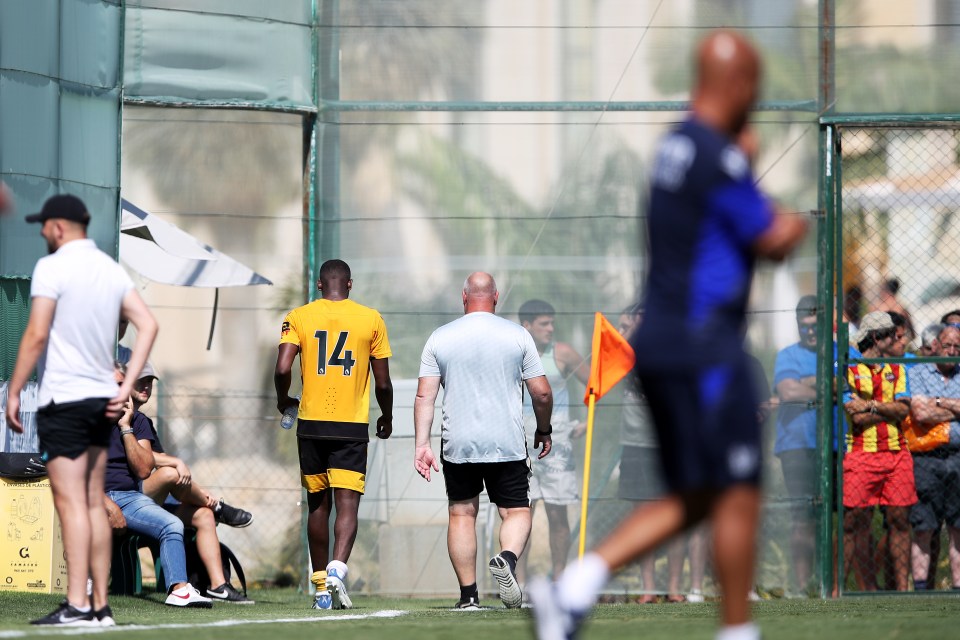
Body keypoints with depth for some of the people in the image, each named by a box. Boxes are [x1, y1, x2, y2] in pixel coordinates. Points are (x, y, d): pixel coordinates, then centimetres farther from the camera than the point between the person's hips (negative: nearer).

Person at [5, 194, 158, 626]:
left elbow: (36, 335, -16)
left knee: (71, 502, -9)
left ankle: (77, 605, -14)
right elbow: (148, 324, 7)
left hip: (63, 400, -7)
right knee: (94, 503, 9)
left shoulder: (52, 267, -9)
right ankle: (100, 606, 8)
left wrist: (13, 392, -9)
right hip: (102, 398, 7)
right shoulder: (111, 268, 11)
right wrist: (127, 387, 7)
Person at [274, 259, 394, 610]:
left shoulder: (299, 317, 1)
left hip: (311, 423, 1)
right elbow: (383, 383, 4)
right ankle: (337, 568, -28)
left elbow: (282, 369, -10)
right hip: (352, 425, -1)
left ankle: (321, 586, 15)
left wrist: (283, 399, 11)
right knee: (347, 504, -5)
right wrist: (386, 417, 22)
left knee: (318, 504, 12)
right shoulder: (371, 320, 2)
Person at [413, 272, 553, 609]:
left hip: (458, 444, 1)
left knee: (462, 514, 11)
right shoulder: (517, 335, 1)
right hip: (508, 443, -1)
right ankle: (507, 558, -24)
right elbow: (542, 394, 1)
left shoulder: (440, 338, 3)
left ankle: (468, 595, 8)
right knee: (517, 511, 7)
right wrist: (544, 431, 18)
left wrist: (422, 444, -2)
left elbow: (424, 396, -2)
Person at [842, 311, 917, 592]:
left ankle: (902, 587, 3)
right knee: (858, 523, -4)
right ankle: (869, 588, 1)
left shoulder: (897, 369, 16)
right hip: (862, 454, -4)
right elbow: (856, 416, -9)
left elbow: (903, 409, 2)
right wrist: (888, 408, -3)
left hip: (897, 453, 4)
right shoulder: (848, 369, 0)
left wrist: (871, 405, -8)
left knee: (900, 519, 1)